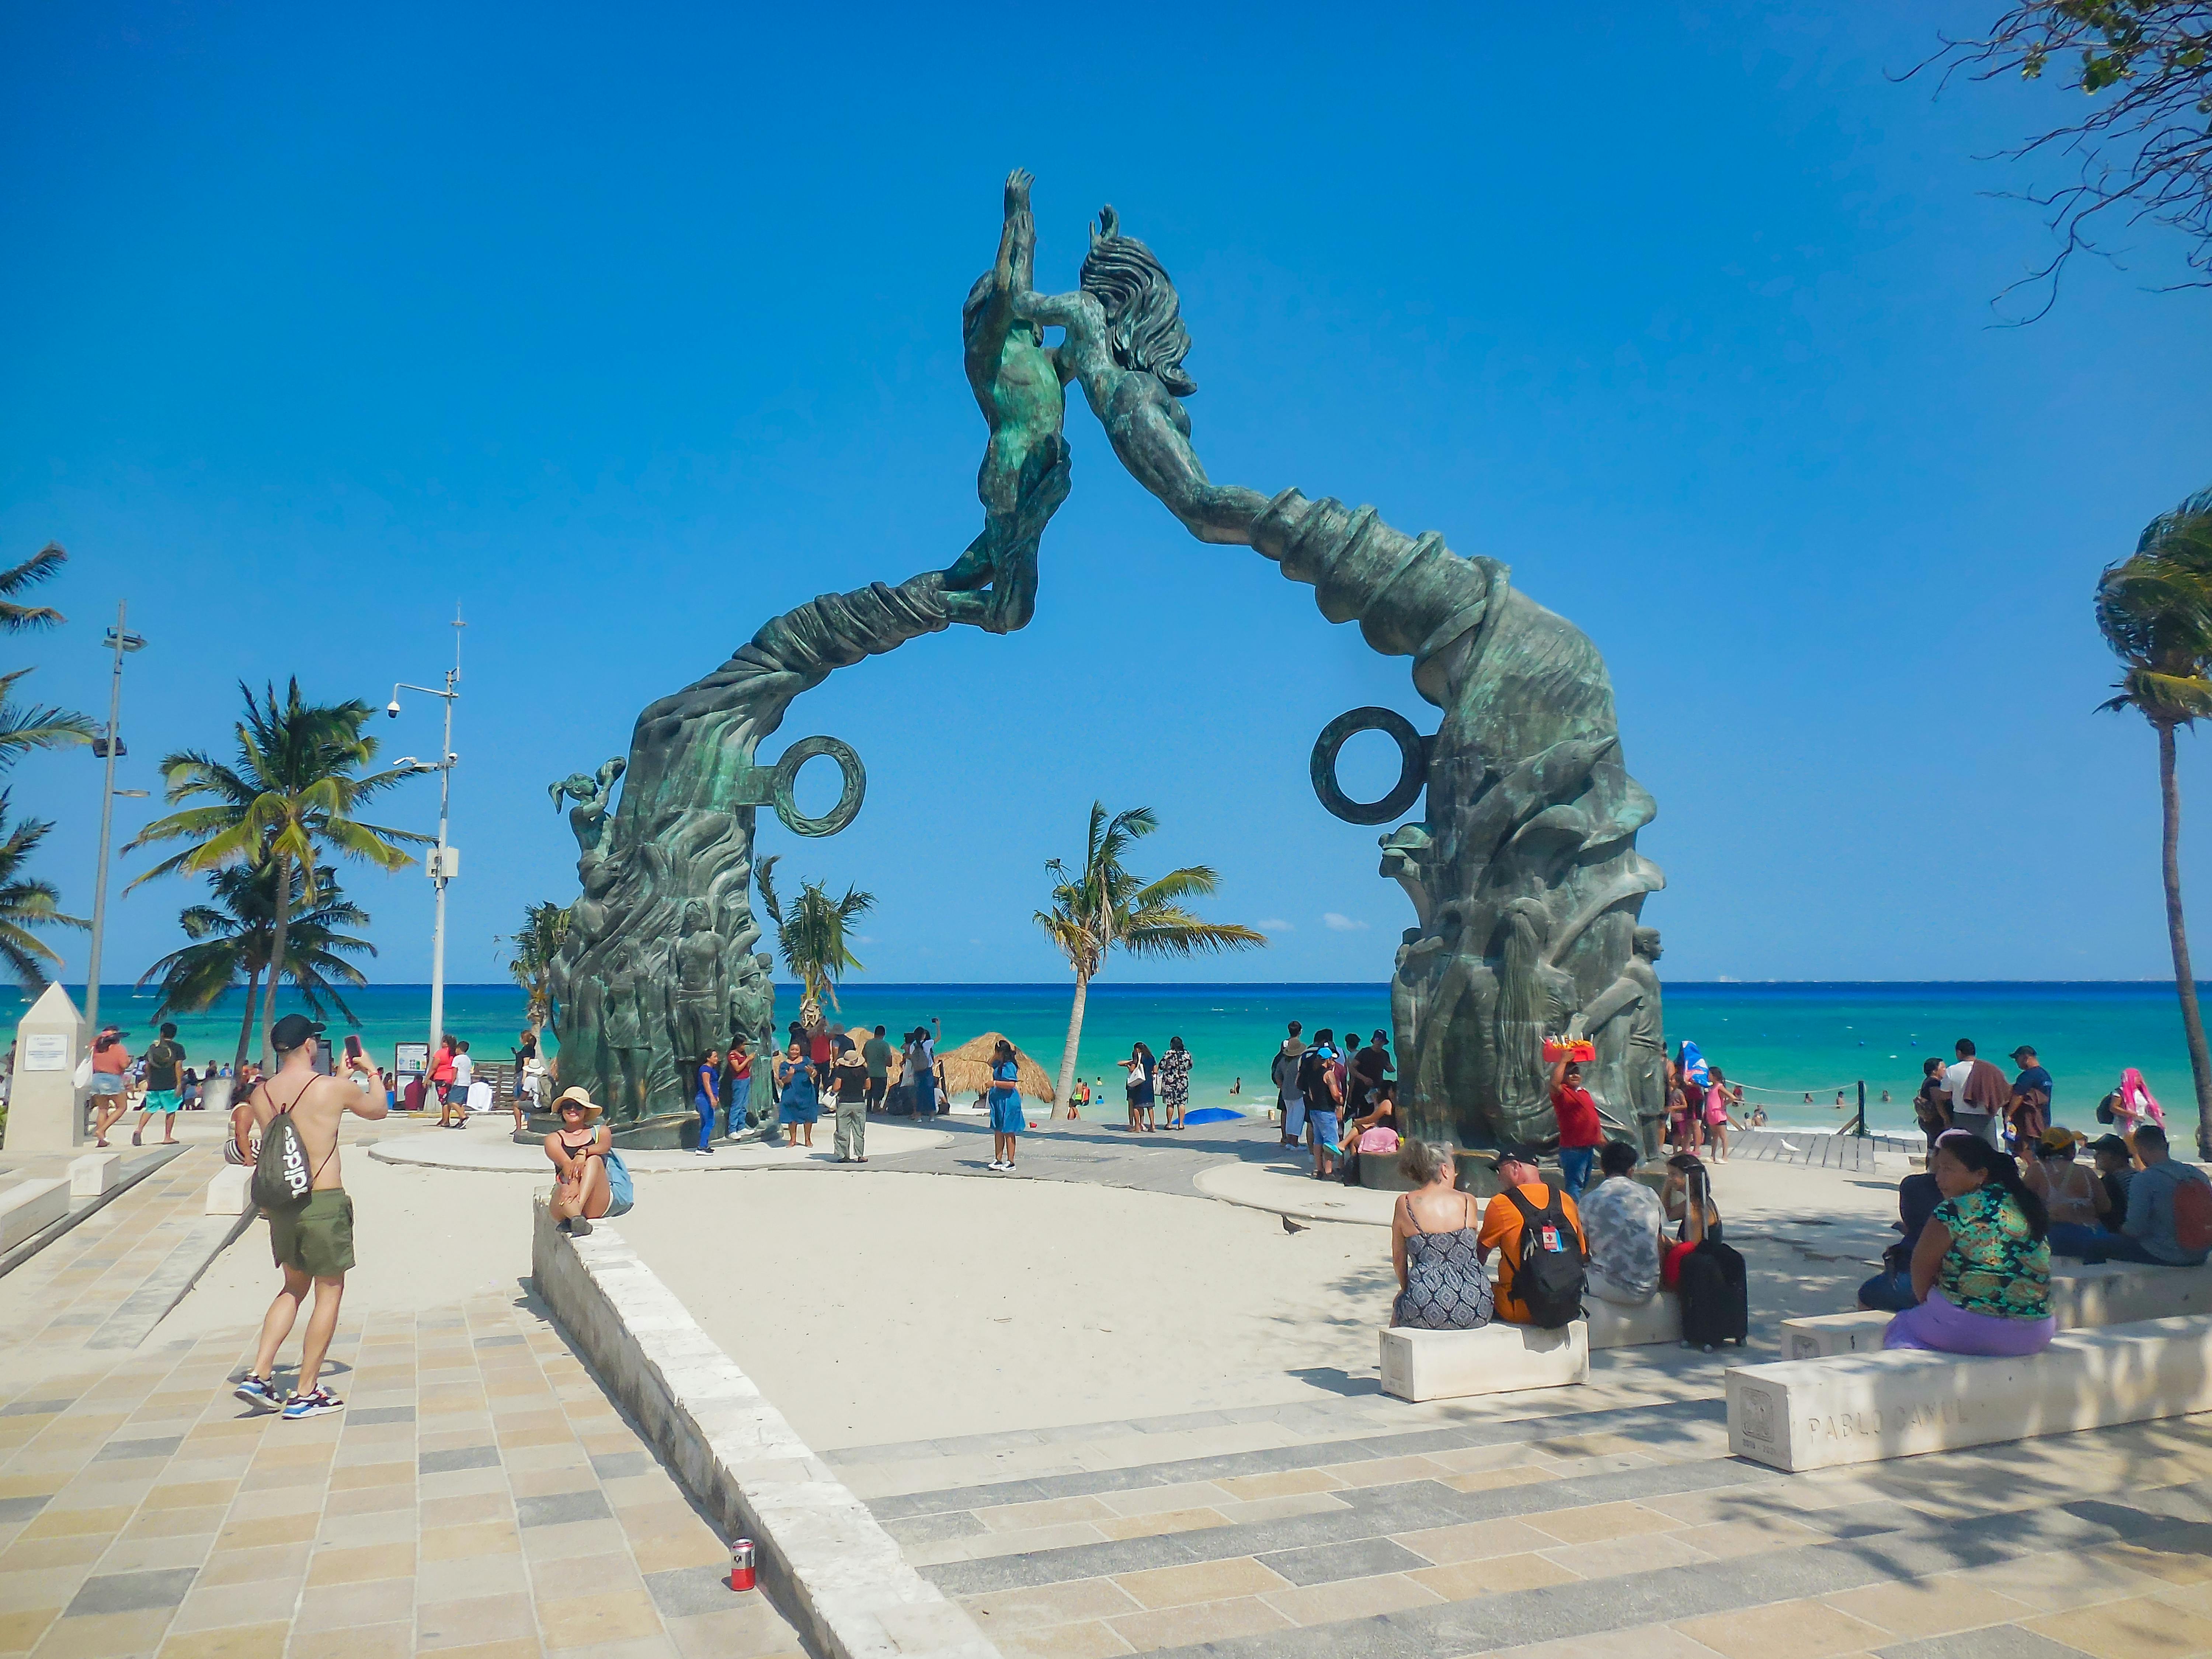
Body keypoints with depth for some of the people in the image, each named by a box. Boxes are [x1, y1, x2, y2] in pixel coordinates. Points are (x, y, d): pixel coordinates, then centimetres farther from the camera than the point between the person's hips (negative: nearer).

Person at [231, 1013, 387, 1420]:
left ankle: (259, 1375, 15)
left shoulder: (261, 1094, 1)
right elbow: (378, 1110, 6)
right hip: (325, 1203, -5)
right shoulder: (333, 1088, -13)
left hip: (281, 1204, 5)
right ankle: (305, 1394, 10)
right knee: (329, 1293, 7)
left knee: (294, 1288, 23)